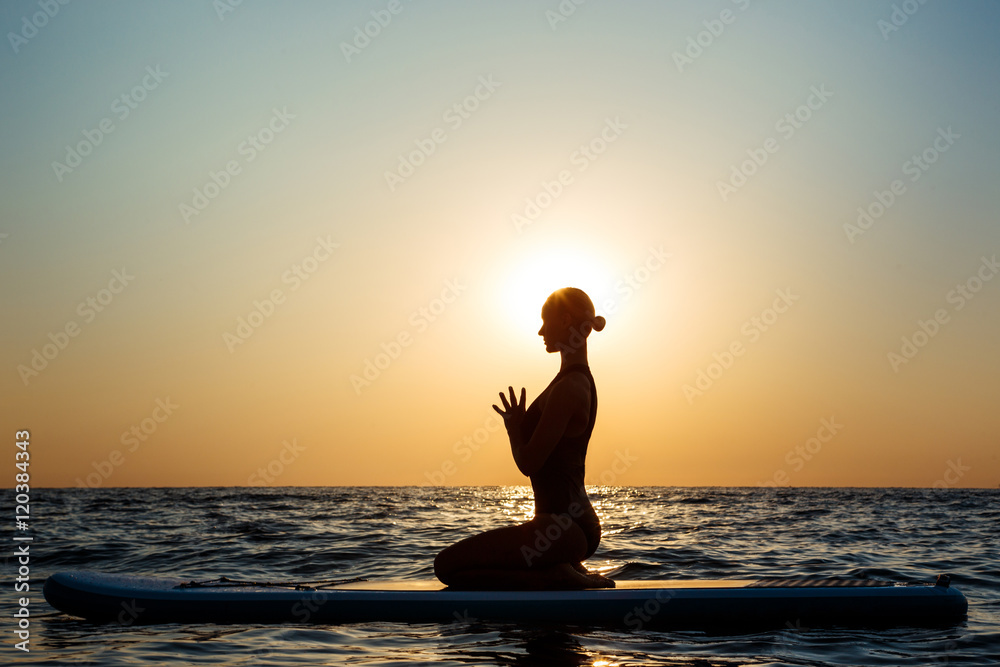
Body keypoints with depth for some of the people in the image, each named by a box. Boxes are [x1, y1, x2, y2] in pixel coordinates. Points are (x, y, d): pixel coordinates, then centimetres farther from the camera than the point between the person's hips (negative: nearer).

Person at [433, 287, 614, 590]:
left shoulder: (568, 388, -17)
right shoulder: (580, 381, 15)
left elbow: (528, 463, -16)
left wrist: (513, 427, 0)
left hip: (563, 526, -11)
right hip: (576, 521, 11)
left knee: (446, 566, -12)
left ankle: (553, 576, -11)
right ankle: (564, 570, 11)